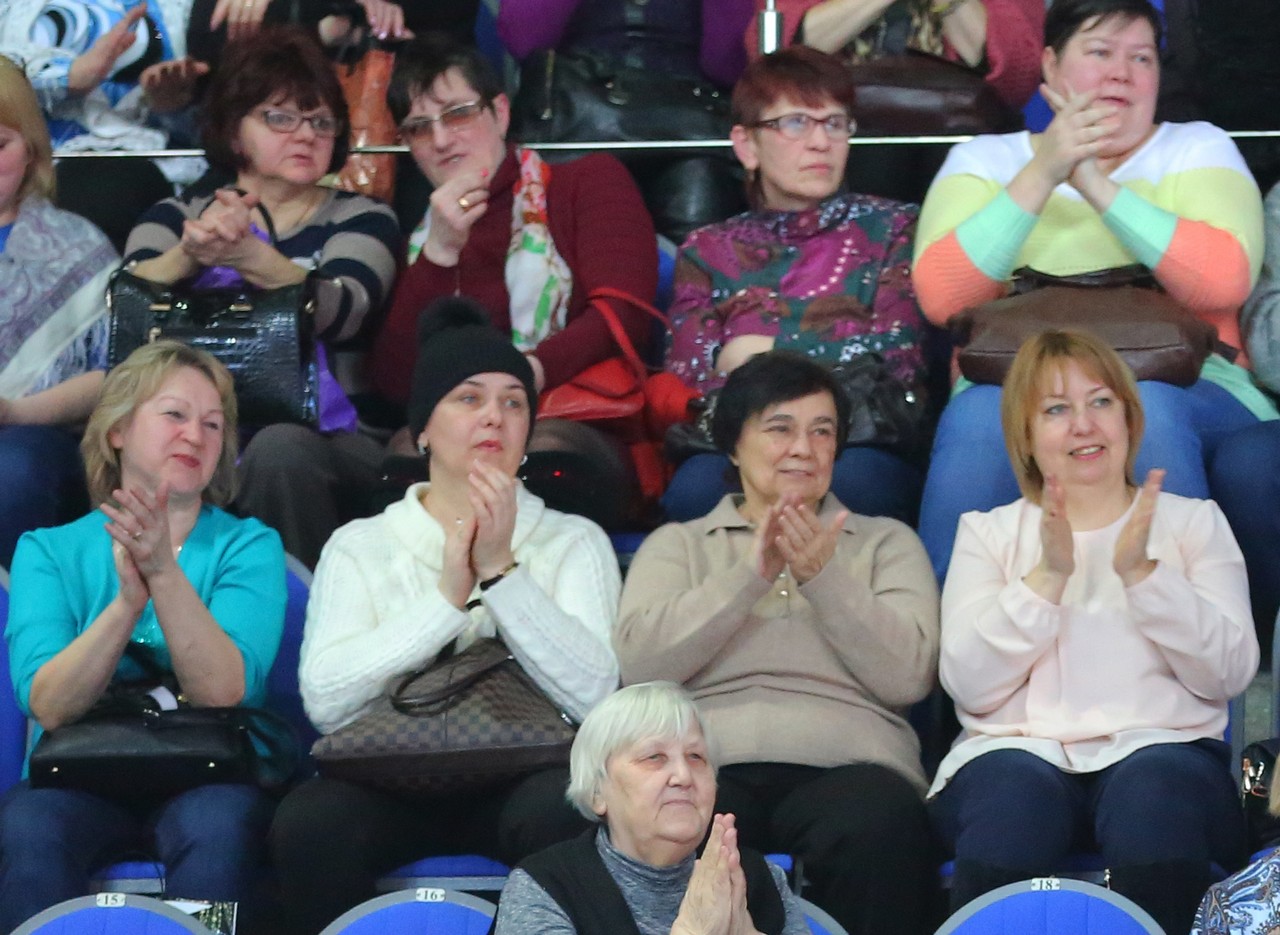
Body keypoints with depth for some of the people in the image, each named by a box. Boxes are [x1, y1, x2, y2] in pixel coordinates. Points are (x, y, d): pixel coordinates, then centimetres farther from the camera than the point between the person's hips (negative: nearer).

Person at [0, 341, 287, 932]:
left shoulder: (248, 546, 8)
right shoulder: (48, 552, 9)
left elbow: (223, 695, -10)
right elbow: (49, 706, -7)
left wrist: (165, 574, -21)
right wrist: (127, 601, -22)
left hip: (205, 776, 0)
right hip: (81, 778, 0)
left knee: (217, 824, -36)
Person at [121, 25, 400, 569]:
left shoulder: (360, 219, 13)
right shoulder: (178, 216, 19)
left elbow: (339, 312, -9)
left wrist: (249, 256, -28)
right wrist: (190, 255, -23)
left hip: (328, 439, 0)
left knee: (280, 451, -35)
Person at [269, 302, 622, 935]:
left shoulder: (575, 542, 16)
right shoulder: (360, 545, 15)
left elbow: (593, 693, -3)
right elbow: (325, 699, -3)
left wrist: (501, 572, -9)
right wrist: (446, 598, -8)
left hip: (523, 770, 0)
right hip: (394, 773, 0)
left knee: (567, 811, -36)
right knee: (309, 822, -33)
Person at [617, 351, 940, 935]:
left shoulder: (886, 542, 23)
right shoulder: (678, 545, 23)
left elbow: (908, 678, 6)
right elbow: (639, 664, 4)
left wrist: (824, 578, -5)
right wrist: (748, 575, -5)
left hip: (842, 764, 1)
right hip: (709, 769, 0)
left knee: (880, 825, -37)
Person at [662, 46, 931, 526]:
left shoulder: (890, 229, 20)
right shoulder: (707, 252, 23)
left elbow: (897, 355, 4)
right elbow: (686, 378, 8)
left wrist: (768, 352, 3)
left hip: (864, 437, -1)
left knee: (858, 481, -39)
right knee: (695, 487, -37)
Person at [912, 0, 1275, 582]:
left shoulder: (1198, 150, 14)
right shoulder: (984, 160, 15)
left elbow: (1224, 282, -8)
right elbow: (940, 298, -5)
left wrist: (1096, 185, -11)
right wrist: (1041, 177, -12)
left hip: (1181, 387, 0)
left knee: (1146, 407, -35)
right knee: (981, 412, -34)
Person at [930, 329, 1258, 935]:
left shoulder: (1193, 522, 18)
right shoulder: (988, 532, 18)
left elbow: (1229, 673, 4)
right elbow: (968, 686, 3)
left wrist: (1142, 573, -8)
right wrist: (1046, 577, -8)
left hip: (1159, 745, 0)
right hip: (1019, 747, 0)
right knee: (1010, 797, -36)